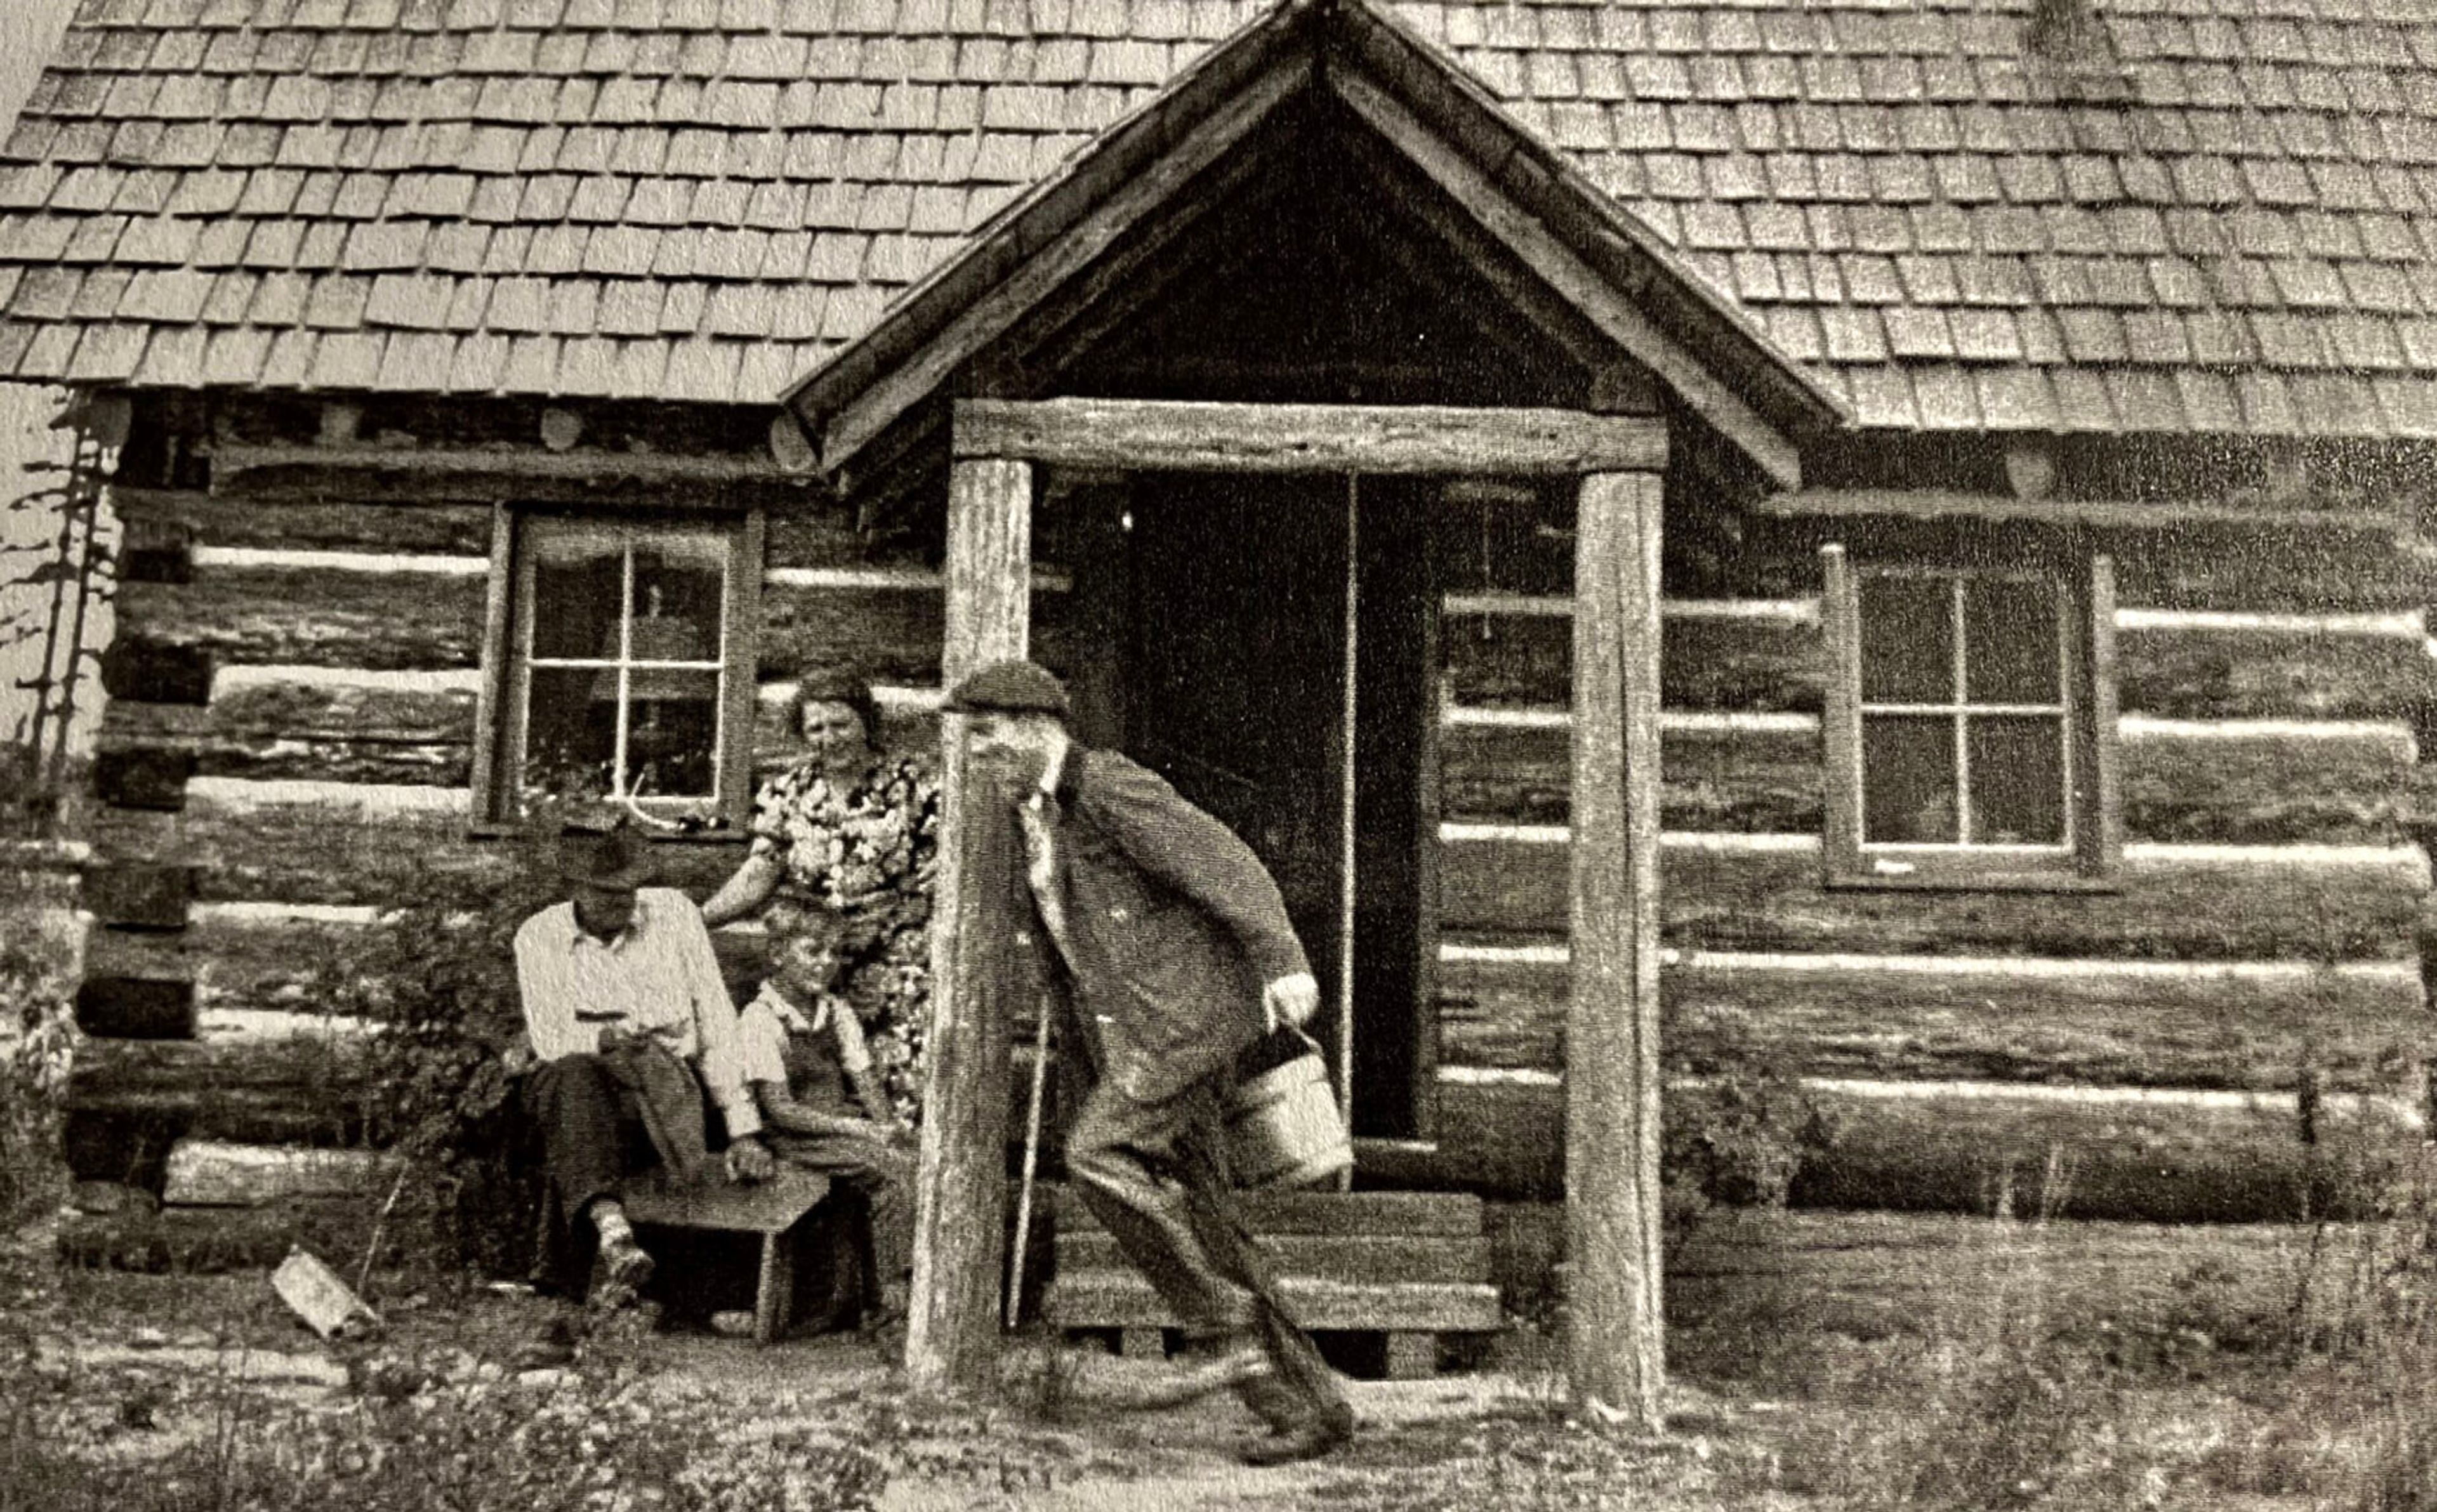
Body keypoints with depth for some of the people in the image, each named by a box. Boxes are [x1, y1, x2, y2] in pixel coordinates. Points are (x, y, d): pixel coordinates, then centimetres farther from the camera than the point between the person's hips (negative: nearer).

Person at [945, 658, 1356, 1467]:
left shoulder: (1109, 786, -8)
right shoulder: (1035, 824, 21)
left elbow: (1223, 861, -18)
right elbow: (1062, 969, 25)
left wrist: (1281, 959, -29)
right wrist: (1092, 1085, 27)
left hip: (1189, 1010, -9)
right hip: (1133, 1036, 9)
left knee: (1097, 1157, -22)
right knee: (1204, 1223, 5)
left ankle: (1225, 1329, -11)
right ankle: (1309, 1405, 10)